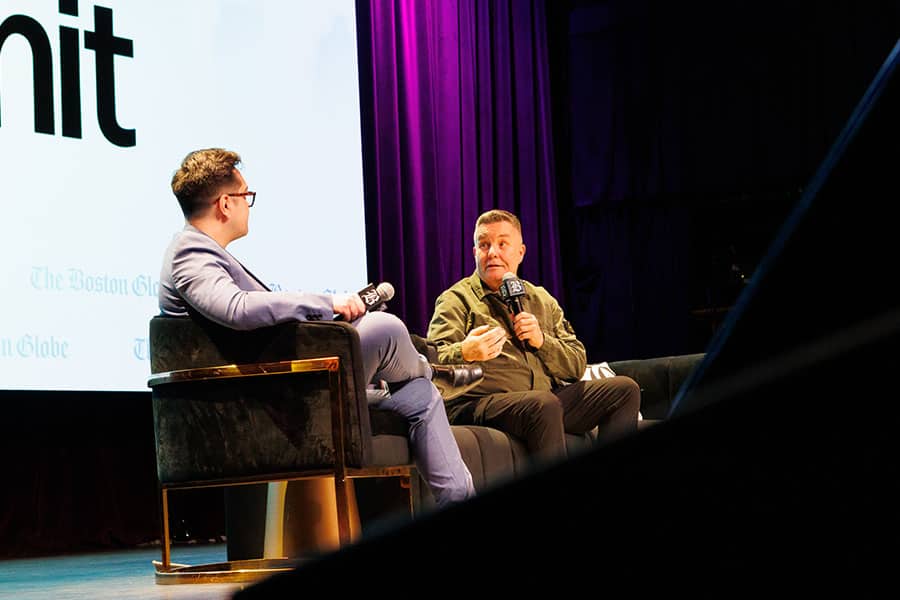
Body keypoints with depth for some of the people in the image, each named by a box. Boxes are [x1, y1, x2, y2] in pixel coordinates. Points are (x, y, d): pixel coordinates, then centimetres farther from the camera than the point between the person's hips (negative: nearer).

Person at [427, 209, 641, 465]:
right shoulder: (456, 300, 7)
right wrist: (464, 353, -33)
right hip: (482, 403, -6)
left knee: (624, 389, -7)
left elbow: (578, 365, 17)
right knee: (544, 404, -36)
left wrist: (542, 341, -3)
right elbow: (436, 362, -9)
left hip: (549, 399, 6)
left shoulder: (543, 301, 22)